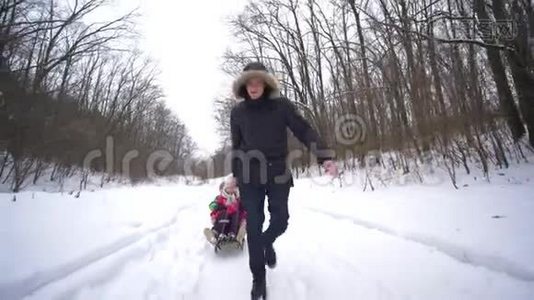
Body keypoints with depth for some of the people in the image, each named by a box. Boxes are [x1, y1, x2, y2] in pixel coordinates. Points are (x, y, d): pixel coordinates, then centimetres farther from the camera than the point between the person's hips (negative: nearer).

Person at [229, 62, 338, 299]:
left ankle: (268, 243, 41)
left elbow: (304, 131, -7)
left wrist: (325, 157, -19)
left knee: (280, 221, 4)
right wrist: (235, 175, 14)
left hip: (278, 174, 0)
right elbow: (236, 146, 10)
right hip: (249, 177, 1)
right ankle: (258, 277, 20)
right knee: (253, 227, 1)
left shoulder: (281, 105, -3)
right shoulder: (238, 111, 1)